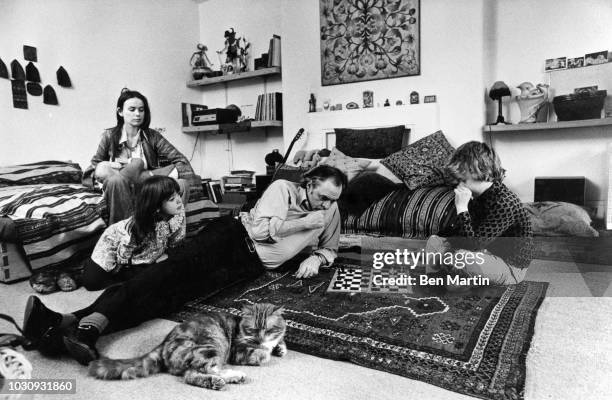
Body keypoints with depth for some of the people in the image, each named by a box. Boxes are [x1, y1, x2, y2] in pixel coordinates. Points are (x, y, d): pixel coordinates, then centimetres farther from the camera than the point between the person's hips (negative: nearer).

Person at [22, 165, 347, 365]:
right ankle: (80, 321, -41)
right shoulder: (283, 188, 3)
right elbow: (260, 229, -9)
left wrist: (316, 258, 4)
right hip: (233, 234, 0)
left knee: (179, 291, -23)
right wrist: (303, 223, -8)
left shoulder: (330, 212, 15)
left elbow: (329, 248, 28)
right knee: (177, 266, -32)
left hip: (252, 263, 0)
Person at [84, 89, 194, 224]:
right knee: (116, 179, -35)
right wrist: (107, 167, -14)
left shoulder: (152, 136, 3)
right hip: (121, 192, -1)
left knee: (182, 184, -26)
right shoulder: (110, 136, 3)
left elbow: (183, 163, -5)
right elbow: (92, 169, 9)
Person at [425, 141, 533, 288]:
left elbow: (473, 244, -32)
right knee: (434, 241, 3)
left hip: (511, 267, -8)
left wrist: (461, 207, -32)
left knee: (460, 258, -34)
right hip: (488, 250, 9)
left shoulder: (504, 203, -30)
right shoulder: (478, 195, -2)